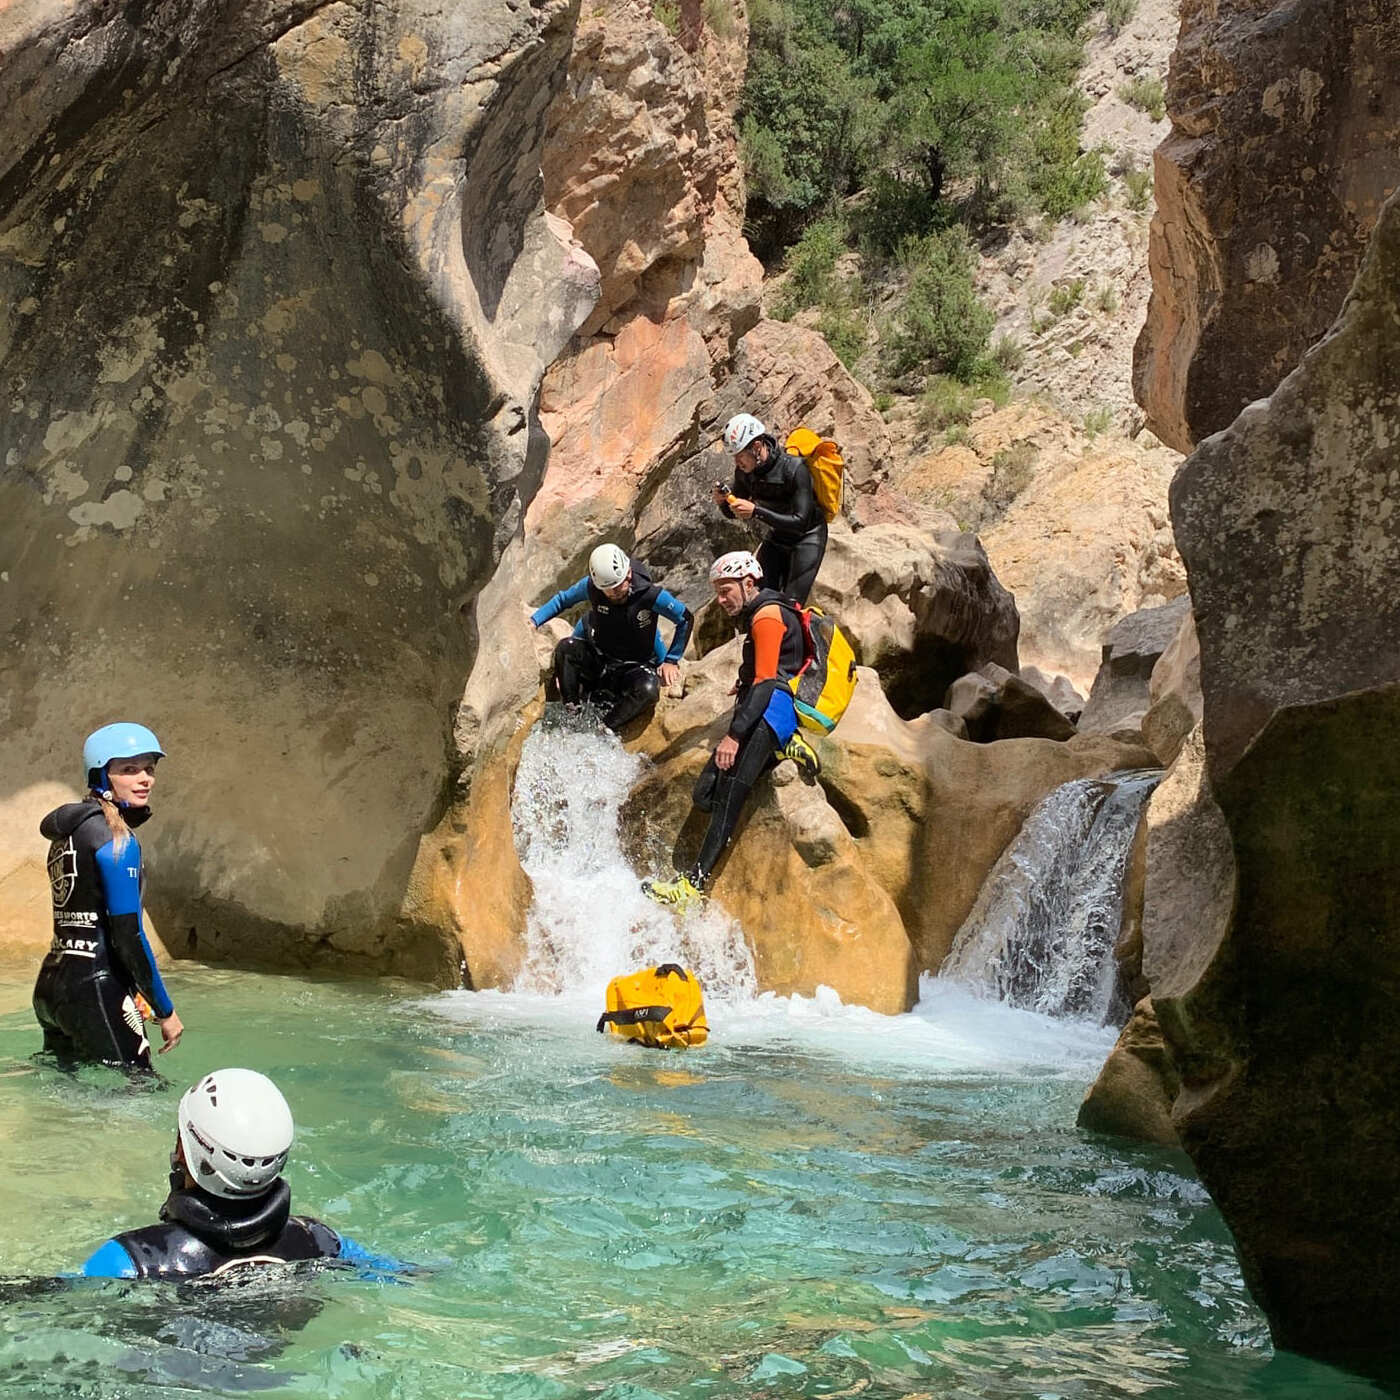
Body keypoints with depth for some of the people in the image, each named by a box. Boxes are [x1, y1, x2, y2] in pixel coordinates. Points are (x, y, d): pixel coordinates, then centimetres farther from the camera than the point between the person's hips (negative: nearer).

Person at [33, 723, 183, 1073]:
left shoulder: (66, 833, 14)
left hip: (50, 982, 9)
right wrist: (165, 1011, -9)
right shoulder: (117, 839, -12)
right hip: (95, 989, -9)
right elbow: (128, 935, -15)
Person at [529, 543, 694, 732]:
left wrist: (671, 661, -10)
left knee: (648, 690, -36)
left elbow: (686, 620, -10)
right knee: (565, 648, -27)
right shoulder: (590, 586, -15)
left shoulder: (650, 595, -24)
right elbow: (562, 600, 5)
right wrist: (534, 620, -6)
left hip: (635, 667, -3)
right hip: (597, 659, 3)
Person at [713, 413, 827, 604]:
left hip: (805, 538, -5)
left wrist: (756, 511, -42)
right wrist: (723, 502, -21)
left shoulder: (794, 468, -30)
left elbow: (801, 522, -34)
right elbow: (735, 513, 4)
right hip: (777, 538, 6)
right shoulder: (744, 472, -11)